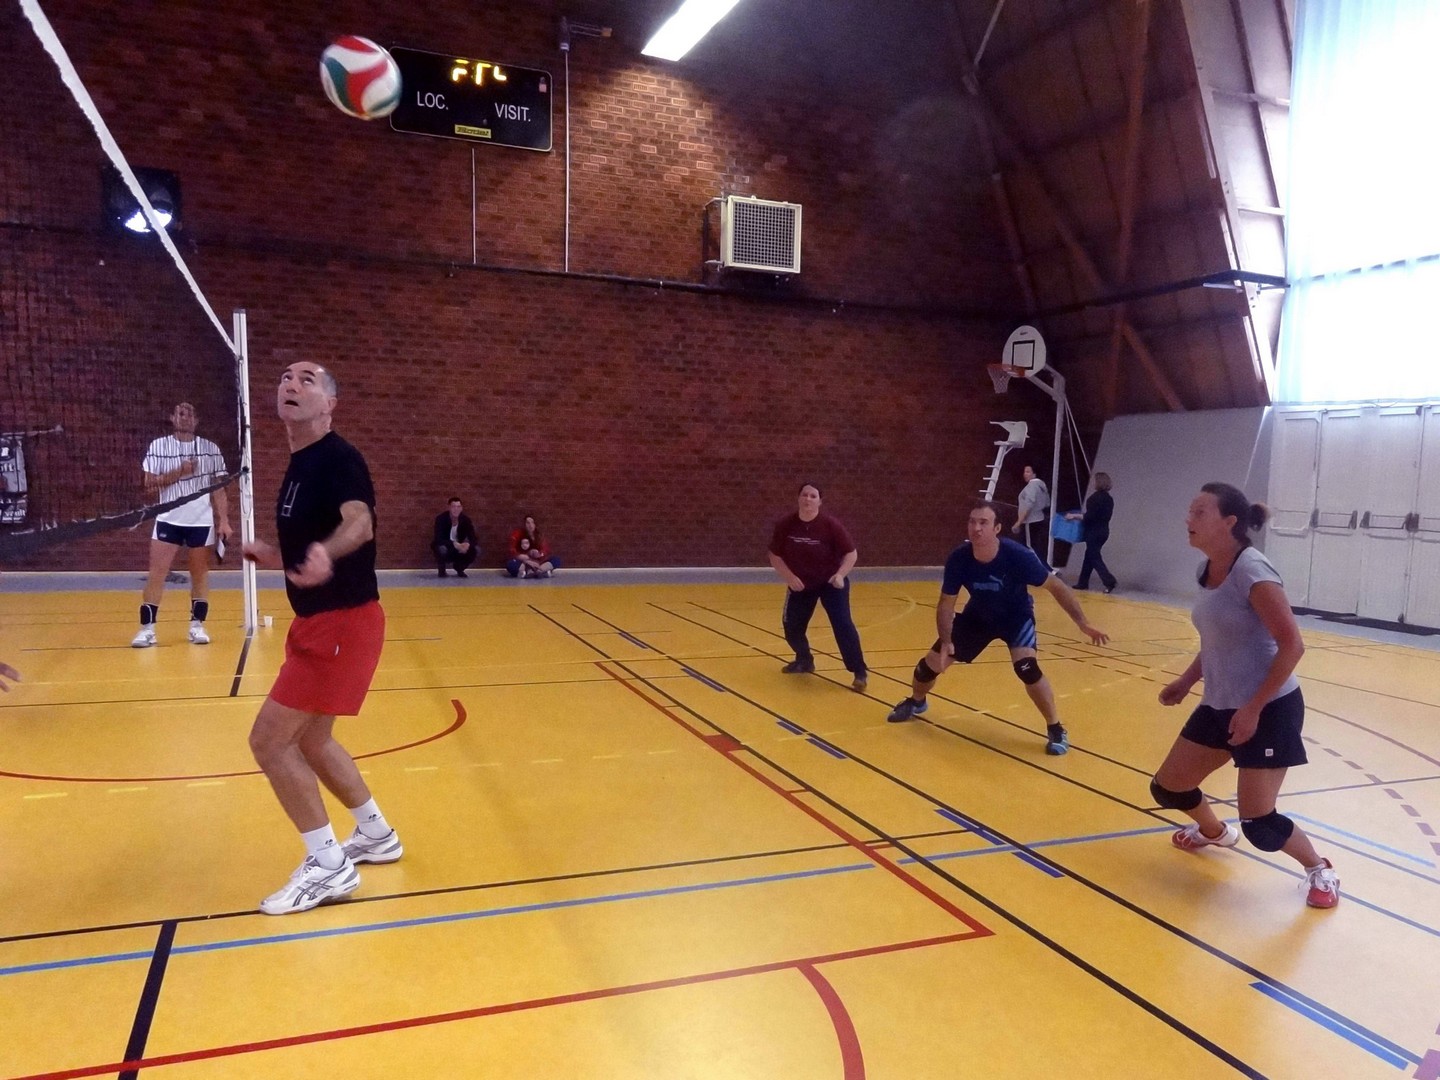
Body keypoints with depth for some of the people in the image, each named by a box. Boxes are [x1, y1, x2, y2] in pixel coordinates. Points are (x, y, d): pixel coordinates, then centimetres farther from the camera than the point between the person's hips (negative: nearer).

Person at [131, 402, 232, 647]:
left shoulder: (210, 449, 4)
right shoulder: (158, 446, 1)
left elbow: (218, 489, 5)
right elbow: (149, 485, -4)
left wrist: (224, 521, -2)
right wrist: (178, 472, -17)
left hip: (202, 521, 1)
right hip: (168, 520, -1)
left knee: (200, 574, 6)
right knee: (156, 573, -2)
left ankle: (197, 625, 14)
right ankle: (147, 628, 3)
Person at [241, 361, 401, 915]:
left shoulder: (338, 458, -16)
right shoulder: (298, 466, 12)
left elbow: (359, 522, -36)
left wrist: (324, 554, -54)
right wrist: (273, 556, 27)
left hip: (344, 621, -10)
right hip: (318, 621, 10)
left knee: (269, 740, -8)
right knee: (310, 740, 19)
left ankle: (328, 867, 4)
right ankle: (377, 836, 36)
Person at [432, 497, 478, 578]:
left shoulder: (465, 519, -12)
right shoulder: (441, 519, -22)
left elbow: (473, 538, -16)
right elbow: (438, 539, -32)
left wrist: (468, 545, -40)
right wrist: (454, 544, -45)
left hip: (459, 548, 3)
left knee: (476, 549, -21)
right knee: (442, 548, -38)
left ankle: (459, 568, 6)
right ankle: (441, 570, -5)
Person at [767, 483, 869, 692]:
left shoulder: (831, 525, -20)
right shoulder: (784, 525, -13)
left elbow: (851, 553, -14)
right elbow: (775, 555, -3)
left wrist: (840, 574, -30)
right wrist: (789, 577, -16)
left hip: (831, 583, -3)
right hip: (801, 584, 4)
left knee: (842, 624, -17)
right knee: (791, 627, 8)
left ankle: (860, 673, -9)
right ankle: (804, 661, 37)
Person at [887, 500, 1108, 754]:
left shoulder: (1017, 555, -34)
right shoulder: (958, 559, -26)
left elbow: (1055, 586, -23)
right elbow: (946, 604, -13)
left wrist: (1083, 623, -28)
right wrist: (946, 641, -23)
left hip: (1016, 616, -3)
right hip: (978, 615, 3)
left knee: (1026, 666, -28)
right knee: (932, 663, 3)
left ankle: (1056, 729, -7)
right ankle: (916, 702, 38)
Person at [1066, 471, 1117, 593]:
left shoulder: (1095, 497, -17)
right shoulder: (1108, 498, 9)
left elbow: (1089, 517, -21)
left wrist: (1074, 516, -11)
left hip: (1094, 532, -9)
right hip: (1103, 531, 9)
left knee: (1094, 558, -3)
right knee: (1089, 555, 17)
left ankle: (1109, 581, -12)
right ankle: (1083, 582, 22)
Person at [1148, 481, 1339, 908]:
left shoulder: (1251, 570, -21)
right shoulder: (1207, 570, 4)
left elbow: (1292, 645, -23)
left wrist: (1254, 707, -22)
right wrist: (1187, 680, 10)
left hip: (1269, 709, -8)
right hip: (1219, 705, 8)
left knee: (1258, 825, -7)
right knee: (1167, 788, 11)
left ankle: (1321, 870, 23)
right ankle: (1215, 832, 42)